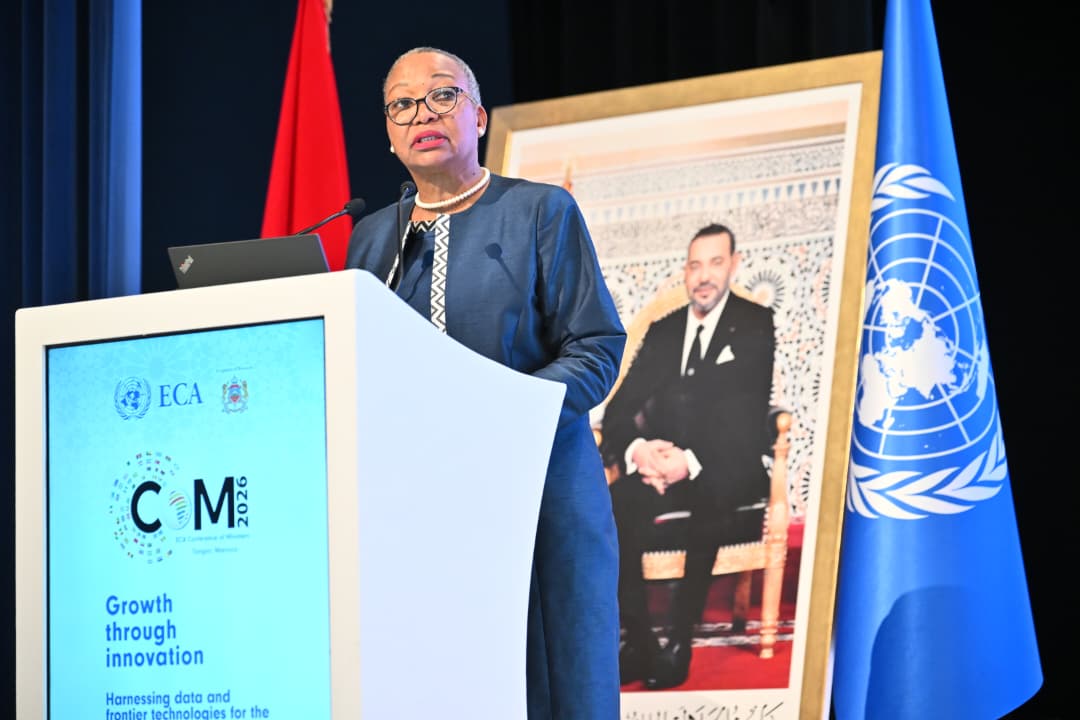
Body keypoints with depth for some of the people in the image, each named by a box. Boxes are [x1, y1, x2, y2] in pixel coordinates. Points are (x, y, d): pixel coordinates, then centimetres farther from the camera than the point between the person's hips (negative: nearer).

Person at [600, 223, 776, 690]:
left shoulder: (755, 324, 2)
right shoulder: (662, 332, 16)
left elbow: (747, 414, -9)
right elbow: (619, 410, 9)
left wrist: (691, 462, -25)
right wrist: (636, 450, -16)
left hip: (727, 473, -4)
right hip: (660, 468, 4)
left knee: (705, 503, -37)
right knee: (615, 508, -28)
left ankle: (679, 643, -26)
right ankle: (639, 643, -22)